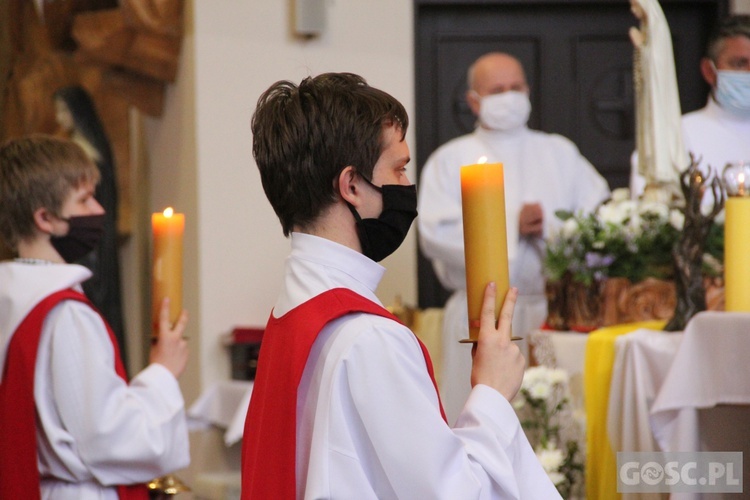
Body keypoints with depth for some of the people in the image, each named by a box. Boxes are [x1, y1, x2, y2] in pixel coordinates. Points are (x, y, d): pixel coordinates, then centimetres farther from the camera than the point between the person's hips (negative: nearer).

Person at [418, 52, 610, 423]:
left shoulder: (560, 153, 18)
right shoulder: (450, 161, 11)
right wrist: (510, 227, -10)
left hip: (553, 307, 2)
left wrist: (548, 226, -12)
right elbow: (436, 233, -5)